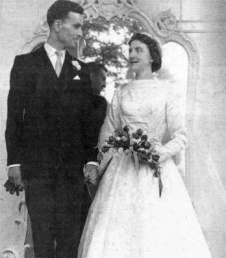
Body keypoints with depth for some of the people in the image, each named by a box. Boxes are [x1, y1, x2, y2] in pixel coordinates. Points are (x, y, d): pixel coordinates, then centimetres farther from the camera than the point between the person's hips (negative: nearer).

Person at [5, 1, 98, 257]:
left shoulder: (81, 69, 13)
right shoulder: (26, 63, 5)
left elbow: (88, 118, 10)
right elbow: (14, 115, 1)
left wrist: (91, 159, 0)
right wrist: (14, 161, -6)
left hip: (74, 166, 2)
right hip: (37, 165, -2)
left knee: (71, 236, 1)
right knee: (42, 235, 0)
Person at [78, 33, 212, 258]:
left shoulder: (168, 92, 3)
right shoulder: (121, 93, 12)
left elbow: (180, 137, -1)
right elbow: (107, 136, 13)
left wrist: (162, 152, -18)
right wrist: (98, 171, 5)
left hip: (156, 170, -2)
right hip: (123, 171, 3)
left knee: (159, 234, -7)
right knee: (116, 233, -3)